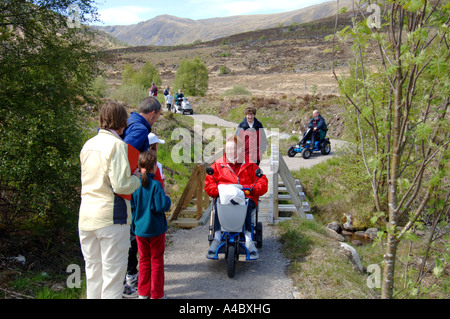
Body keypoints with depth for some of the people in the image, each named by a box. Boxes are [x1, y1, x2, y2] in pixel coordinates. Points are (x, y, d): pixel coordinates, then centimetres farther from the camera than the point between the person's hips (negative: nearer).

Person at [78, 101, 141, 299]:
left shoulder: (88, 145, 10)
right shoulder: (117, 145, -13)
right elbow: (121, 185, -20)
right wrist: (136, 178, 0)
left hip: (86, 216, 7)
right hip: (111, 216, -7)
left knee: (93, 272, 18)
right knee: (113, 274, 4)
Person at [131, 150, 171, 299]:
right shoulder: (155, 185, -19)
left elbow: (130, 206, 0)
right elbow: (162, 206, -22)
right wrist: (167, 198, -3)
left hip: (140, 229, 4)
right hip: (156, 229, -4)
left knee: (144, 260, 18)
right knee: (157, 261, 10)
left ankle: (143, 293, 27)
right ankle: (156, 294, 19)